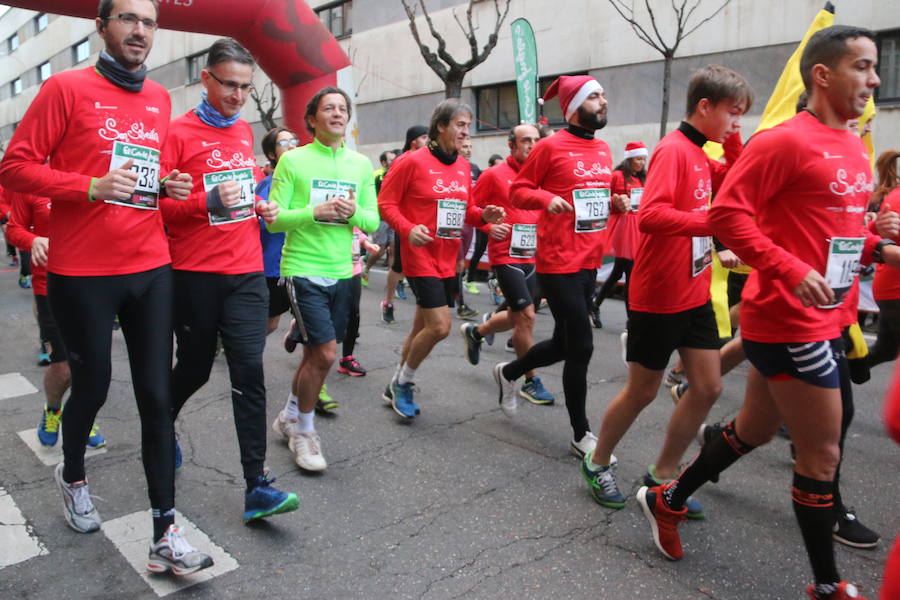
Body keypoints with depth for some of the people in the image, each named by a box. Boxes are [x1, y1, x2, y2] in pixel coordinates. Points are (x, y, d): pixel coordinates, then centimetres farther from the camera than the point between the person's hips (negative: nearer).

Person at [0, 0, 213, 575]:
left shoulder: (160, 99, 11)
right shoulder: (66, 88, -4)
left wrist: (168, 186, 2)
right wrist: (90, 188, -20)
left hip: (151, 268, 4)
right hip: (82, 272, -4)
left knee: (157, 396, 1)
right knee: (92, 386, 11)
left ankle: (166, 535, 9)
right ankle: (73, 476, 45)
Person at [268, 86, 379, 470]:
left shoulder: (361, 164, 8)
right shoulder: (293, 160, -4)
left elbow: (373, 222, 7)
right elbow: (274, 219, -7)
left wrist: (353, 212, -14)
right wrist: (315, 212, -22)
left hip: (341, 273, 5)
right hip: (303, 270, -5)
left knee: (316, 353, 13)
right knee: (325, 354, -9)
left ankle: (289, 416, 36)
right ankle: (303, 430, 15)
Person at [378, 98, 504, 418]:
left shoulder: (463, 166, 10)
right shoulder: (412, 161, -10)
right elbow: (386, 203, -8)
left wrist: (484, 215, -3)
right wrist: (408, 229, -24)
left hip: (448, 259, 7)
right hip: (421, 256, -7)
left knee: (423, 327, 14)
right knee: (439, 326, -14)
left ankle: (396, 387, 31)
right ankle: (403, 382, 11)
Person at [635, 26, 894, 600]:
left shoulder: (855, 148, 14)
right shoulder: (785, 141, -14)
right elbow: (728, 214, -20)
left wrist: (879, 249, 7)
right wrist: (791, 271, -26)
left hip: (822, 318, 9)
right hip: (790, 320, -9)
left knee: (756, 429, 20)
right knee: (822, 454, 3)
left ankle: (667, 500, 37)